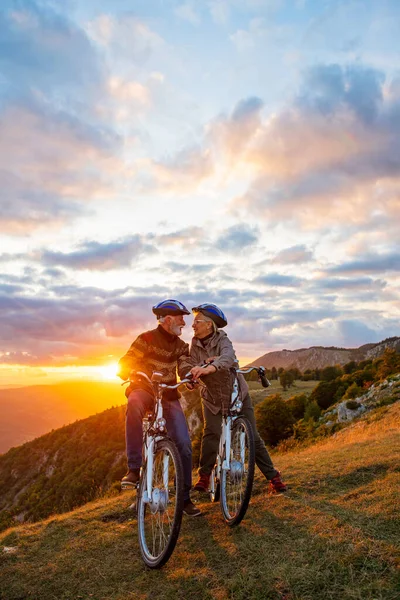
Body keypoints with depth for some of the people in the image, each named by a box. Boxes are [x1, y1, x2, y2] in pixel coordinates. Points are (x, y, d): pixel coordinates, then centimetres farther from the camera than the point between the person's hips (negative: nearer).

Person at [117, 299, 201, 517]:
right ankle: (134, 468, -34)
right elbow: (124, 365, -12)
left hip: (168, 396, 4)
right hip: (144, 389, -4)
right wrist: (130, 372, -35)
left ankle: (185, 497, 7)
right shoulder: (146, 339, -7)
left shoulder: (181, 346, 9)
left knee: (184, 444, -11)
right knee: (134, 403, -42)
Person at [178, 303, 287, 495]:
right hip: (212, 397, 2)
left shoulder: (222, 340, -19)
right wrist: (199, 366, -37)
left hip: (237, 394, -2)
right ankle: (204, 476, 2)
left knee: (252, 437, -2)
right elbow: (184, 366, -16)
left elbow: (227, 356, -43)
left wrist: (211, 367, -63)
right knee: (211, 434, -16)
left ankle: (273, 477, 11)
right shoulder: (195, 344, -6)